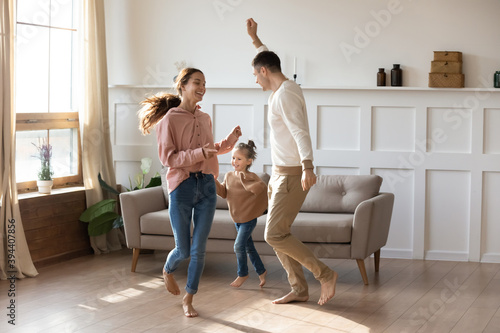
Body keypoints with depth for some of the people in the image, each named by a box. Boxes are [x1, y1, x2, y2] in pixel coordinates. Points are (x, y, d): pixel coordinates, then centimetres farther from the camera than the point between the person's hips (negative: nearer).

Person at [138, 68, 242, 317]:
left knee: (198, 249, 1)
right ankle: (168, 271, 39)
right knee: (183, 250, 4)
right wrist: (199, 153, -22)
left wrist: (228, 142, 10)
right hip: (181, 187, -4)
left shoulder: (205, 119, 11)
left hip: (207, 186, 4)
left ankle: (188, 299, 16)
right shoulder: (170, 119, -6)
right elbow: (167, 158, -12)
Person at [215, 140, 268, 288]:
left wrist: (244, 180, -39)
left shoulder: (251, 177, -17)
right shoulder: (229, 176, 2)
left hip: (248, 218, -6)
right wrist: (214, 182, -12)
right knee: (248, 247, 14)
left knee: (239, 245, -9)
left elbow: (261, 188, -33)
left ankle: (242, 274, 10)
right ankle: (261, 271, 30)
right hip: (237, 219, 6)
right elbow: (223, 193, 2)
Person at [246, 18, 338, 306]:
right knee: (278, 233, 11)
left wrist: (307, 166, -44)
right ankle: (299, 290, 15)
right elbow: (269, 59, 36)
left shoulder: (284, 94, -18)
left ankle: (325, 275, -6)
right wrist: (255, 39, 43)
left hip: (292, 175, -10)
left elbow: (300, 131, -32)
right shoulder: (288, 87, 13)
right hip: (282, 173, 10)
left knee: (275, 235, -13)